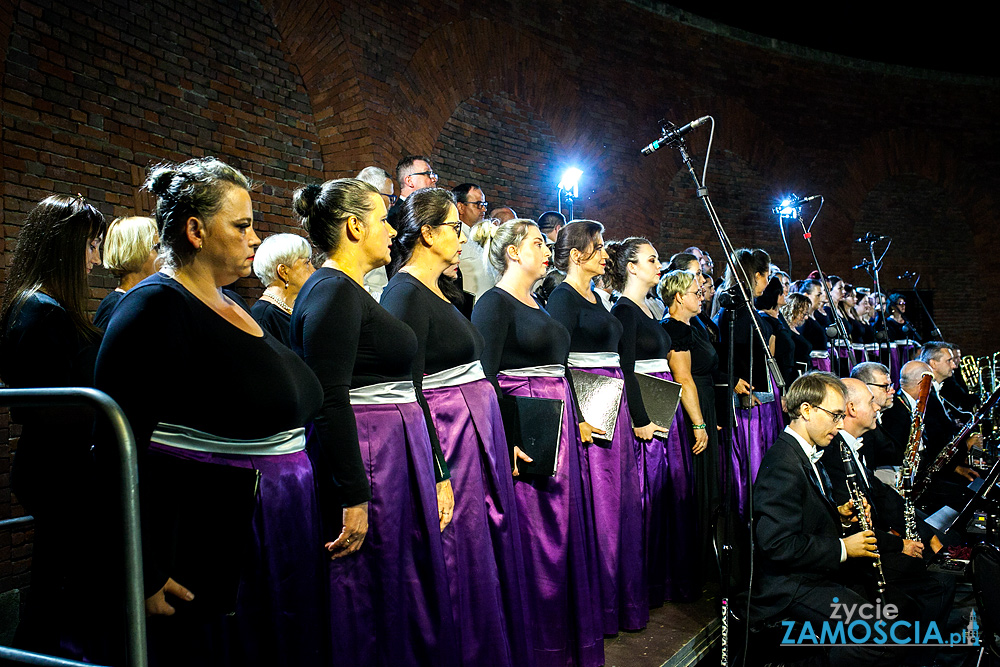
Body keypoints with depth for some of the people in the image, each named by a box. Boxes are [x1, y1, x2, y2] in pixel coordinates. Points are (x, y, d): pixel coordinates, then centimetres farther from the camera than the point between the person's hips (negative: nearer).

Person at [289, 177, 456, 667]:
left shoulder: (352, 292, 16)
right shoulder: (332, 293, -15)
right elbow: (331, 402, -22)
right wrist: (353, 499, -22)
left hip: (395, 456, 10)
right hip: (365, 459, -10)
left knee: (408, 592, 17)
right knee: (372, 603, 3)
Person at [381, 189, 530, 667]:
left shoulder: (440, 294, 14)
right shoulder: (406, 294, -15)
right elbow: (408, 391, -20)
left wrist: (501, 442, 18)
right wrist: (436, 474, -22)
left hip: (479, 437, 10)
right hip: (449, 440, -10)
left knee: (491, 552, 17)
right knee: (461, 562, 2)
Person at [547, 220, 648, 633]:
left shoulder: (594, 297, 17)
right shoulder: (563, 297, -10)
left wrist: (625, 411, 19)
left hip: (614, 406, 9)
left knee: (622, 501, 13)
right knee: (597, 506, -3)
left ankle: (625, 599, 27)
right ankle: (600, 608, 11)